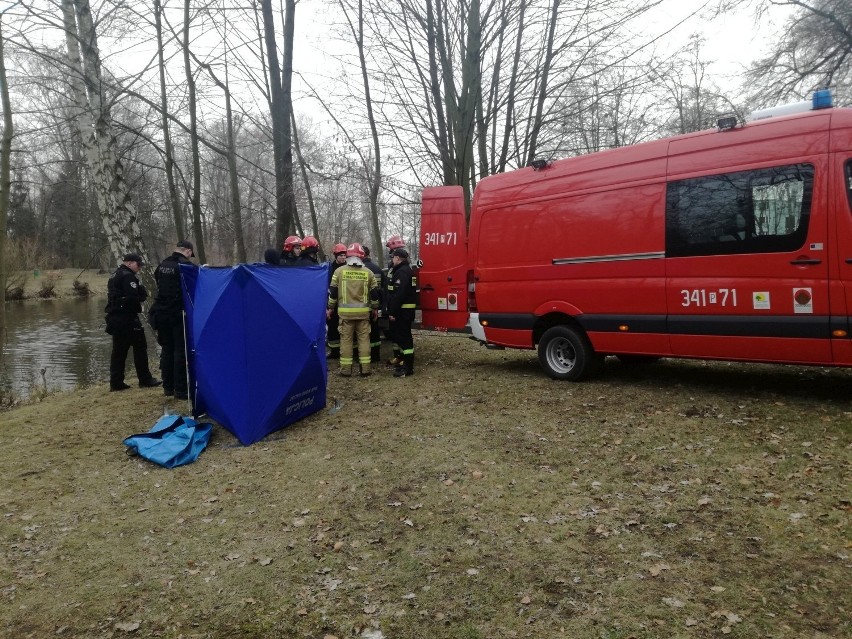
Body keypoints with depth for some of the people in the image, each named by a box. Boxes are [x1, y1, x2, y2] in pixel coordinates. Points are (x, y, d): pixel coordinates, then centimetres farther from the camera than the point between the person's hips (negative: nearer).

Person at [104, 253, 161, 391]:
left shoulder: (114, 276, 20)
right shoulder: (128, 276, -12)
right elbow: (134, 296, -23)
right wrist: (143, 294, -1)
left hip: (114, 317, 9)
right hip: (127, 318, -9)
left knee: (119, 350, 9)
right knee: (139, 347, -2)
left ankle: (116, 382, 10)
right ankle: (145, 380, 2)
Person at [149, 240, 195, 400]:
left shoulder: (162, 265, 12)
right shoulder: (185, 265, -12)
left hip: (161, 313, 7)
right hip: (178, 314, -7)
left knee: (167, 349, 15)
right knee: (181, 351, -2)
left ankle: (168, 387, 21)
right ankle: (180, 389, -2)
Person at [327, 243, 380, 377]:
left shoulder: (339, 271, -1)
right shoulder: (368, 272, 3)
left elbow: (333, 291, 1)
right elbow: (374, 292, 6)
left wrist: (330, 308, 12)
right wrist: (375, 308, 19)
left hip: (345, 311, -1)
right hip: (363, 311, 1)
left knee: (346, 339, 5)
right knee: (364, 338, 7)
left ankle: (346, 369, 6)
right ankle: (365, 368, 7)